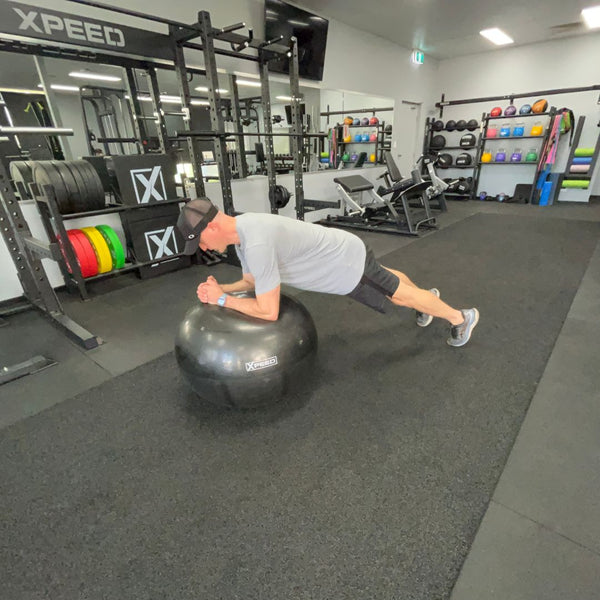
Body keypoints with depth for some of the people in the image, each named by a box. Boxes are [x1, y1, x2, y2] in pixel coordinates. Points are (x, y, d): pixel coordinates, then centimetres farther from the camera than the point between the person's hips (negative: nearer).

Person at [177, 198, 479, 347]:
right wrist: (222, 287, -7)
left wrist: (221, 299, -23)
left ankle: (462, 317, 35)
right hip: (341, 256, 9)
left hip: (348, 263, -9)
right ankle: (426, 294, 60)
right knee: (384, 278, 32)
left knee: (400, 294, 10)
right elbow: (251, 281, 10)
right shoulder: (242, 232, -4)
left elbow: (268, 311, -33)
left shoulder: (257, 243, -37)